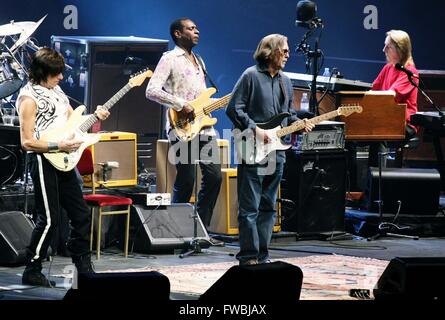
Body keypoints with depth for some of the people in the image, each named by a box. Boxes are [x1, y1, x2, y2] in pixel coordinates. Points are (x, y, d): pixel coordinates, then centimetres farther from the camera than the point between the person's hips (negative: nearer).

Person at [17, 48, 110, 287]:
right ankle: (31, 272, 3)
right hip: (43, 161, -9)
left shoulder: (56, 91, 12)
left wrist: (95, 117, 3)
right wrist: (59, 145, -19)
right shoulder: (29, 98, -13)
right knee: (49, 219, -8)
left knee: (81, 215, 10)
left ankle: (84, 267, 20)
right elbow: (27, 142, -17)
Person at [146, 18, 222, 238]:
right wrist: (181, 105, -18)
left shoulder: (198, 61, 23)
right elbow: (152, 91, -14)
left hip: (203, 126, 8)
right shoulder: (170, 59, -3)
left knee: (214, 176, 2)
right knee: (186, 181, -7)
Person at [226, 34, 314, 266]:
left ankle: (262, 256, 16)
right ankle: (249, 257, -4)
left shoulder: (284, 81, 16)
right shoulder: (251, 76, -7)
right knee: (249, 207, -6)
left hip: (276, 152, 8)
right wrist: (254, 129, -17)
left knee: (269, 207, 10)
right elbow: (233, 109, -11)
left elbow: (289, 113, 23)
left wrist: (300, 124, 3)